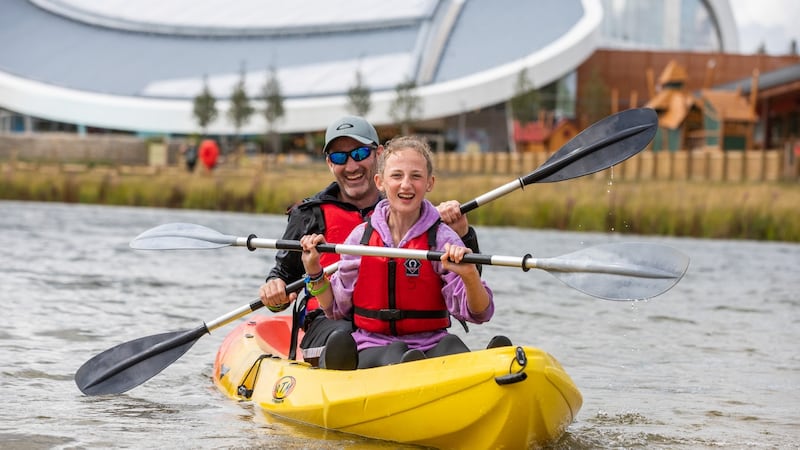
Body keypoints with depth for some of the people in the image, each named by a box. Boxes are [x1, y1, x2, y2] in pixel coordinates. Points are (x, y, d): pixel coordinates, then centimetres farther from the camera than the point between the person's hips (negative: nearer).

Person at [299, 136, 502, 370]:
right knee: (395, 354, -35)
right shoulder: (361, 236, 9)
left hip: (430, 346, -1)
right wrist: (315, 273, 5)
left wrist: (470, 276, -27)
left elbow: (478, 313, -7)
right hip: (371, 349, 2)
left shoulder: (442, 239, 2)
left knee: (451, 345, -36)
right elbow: (337, 308, 19)